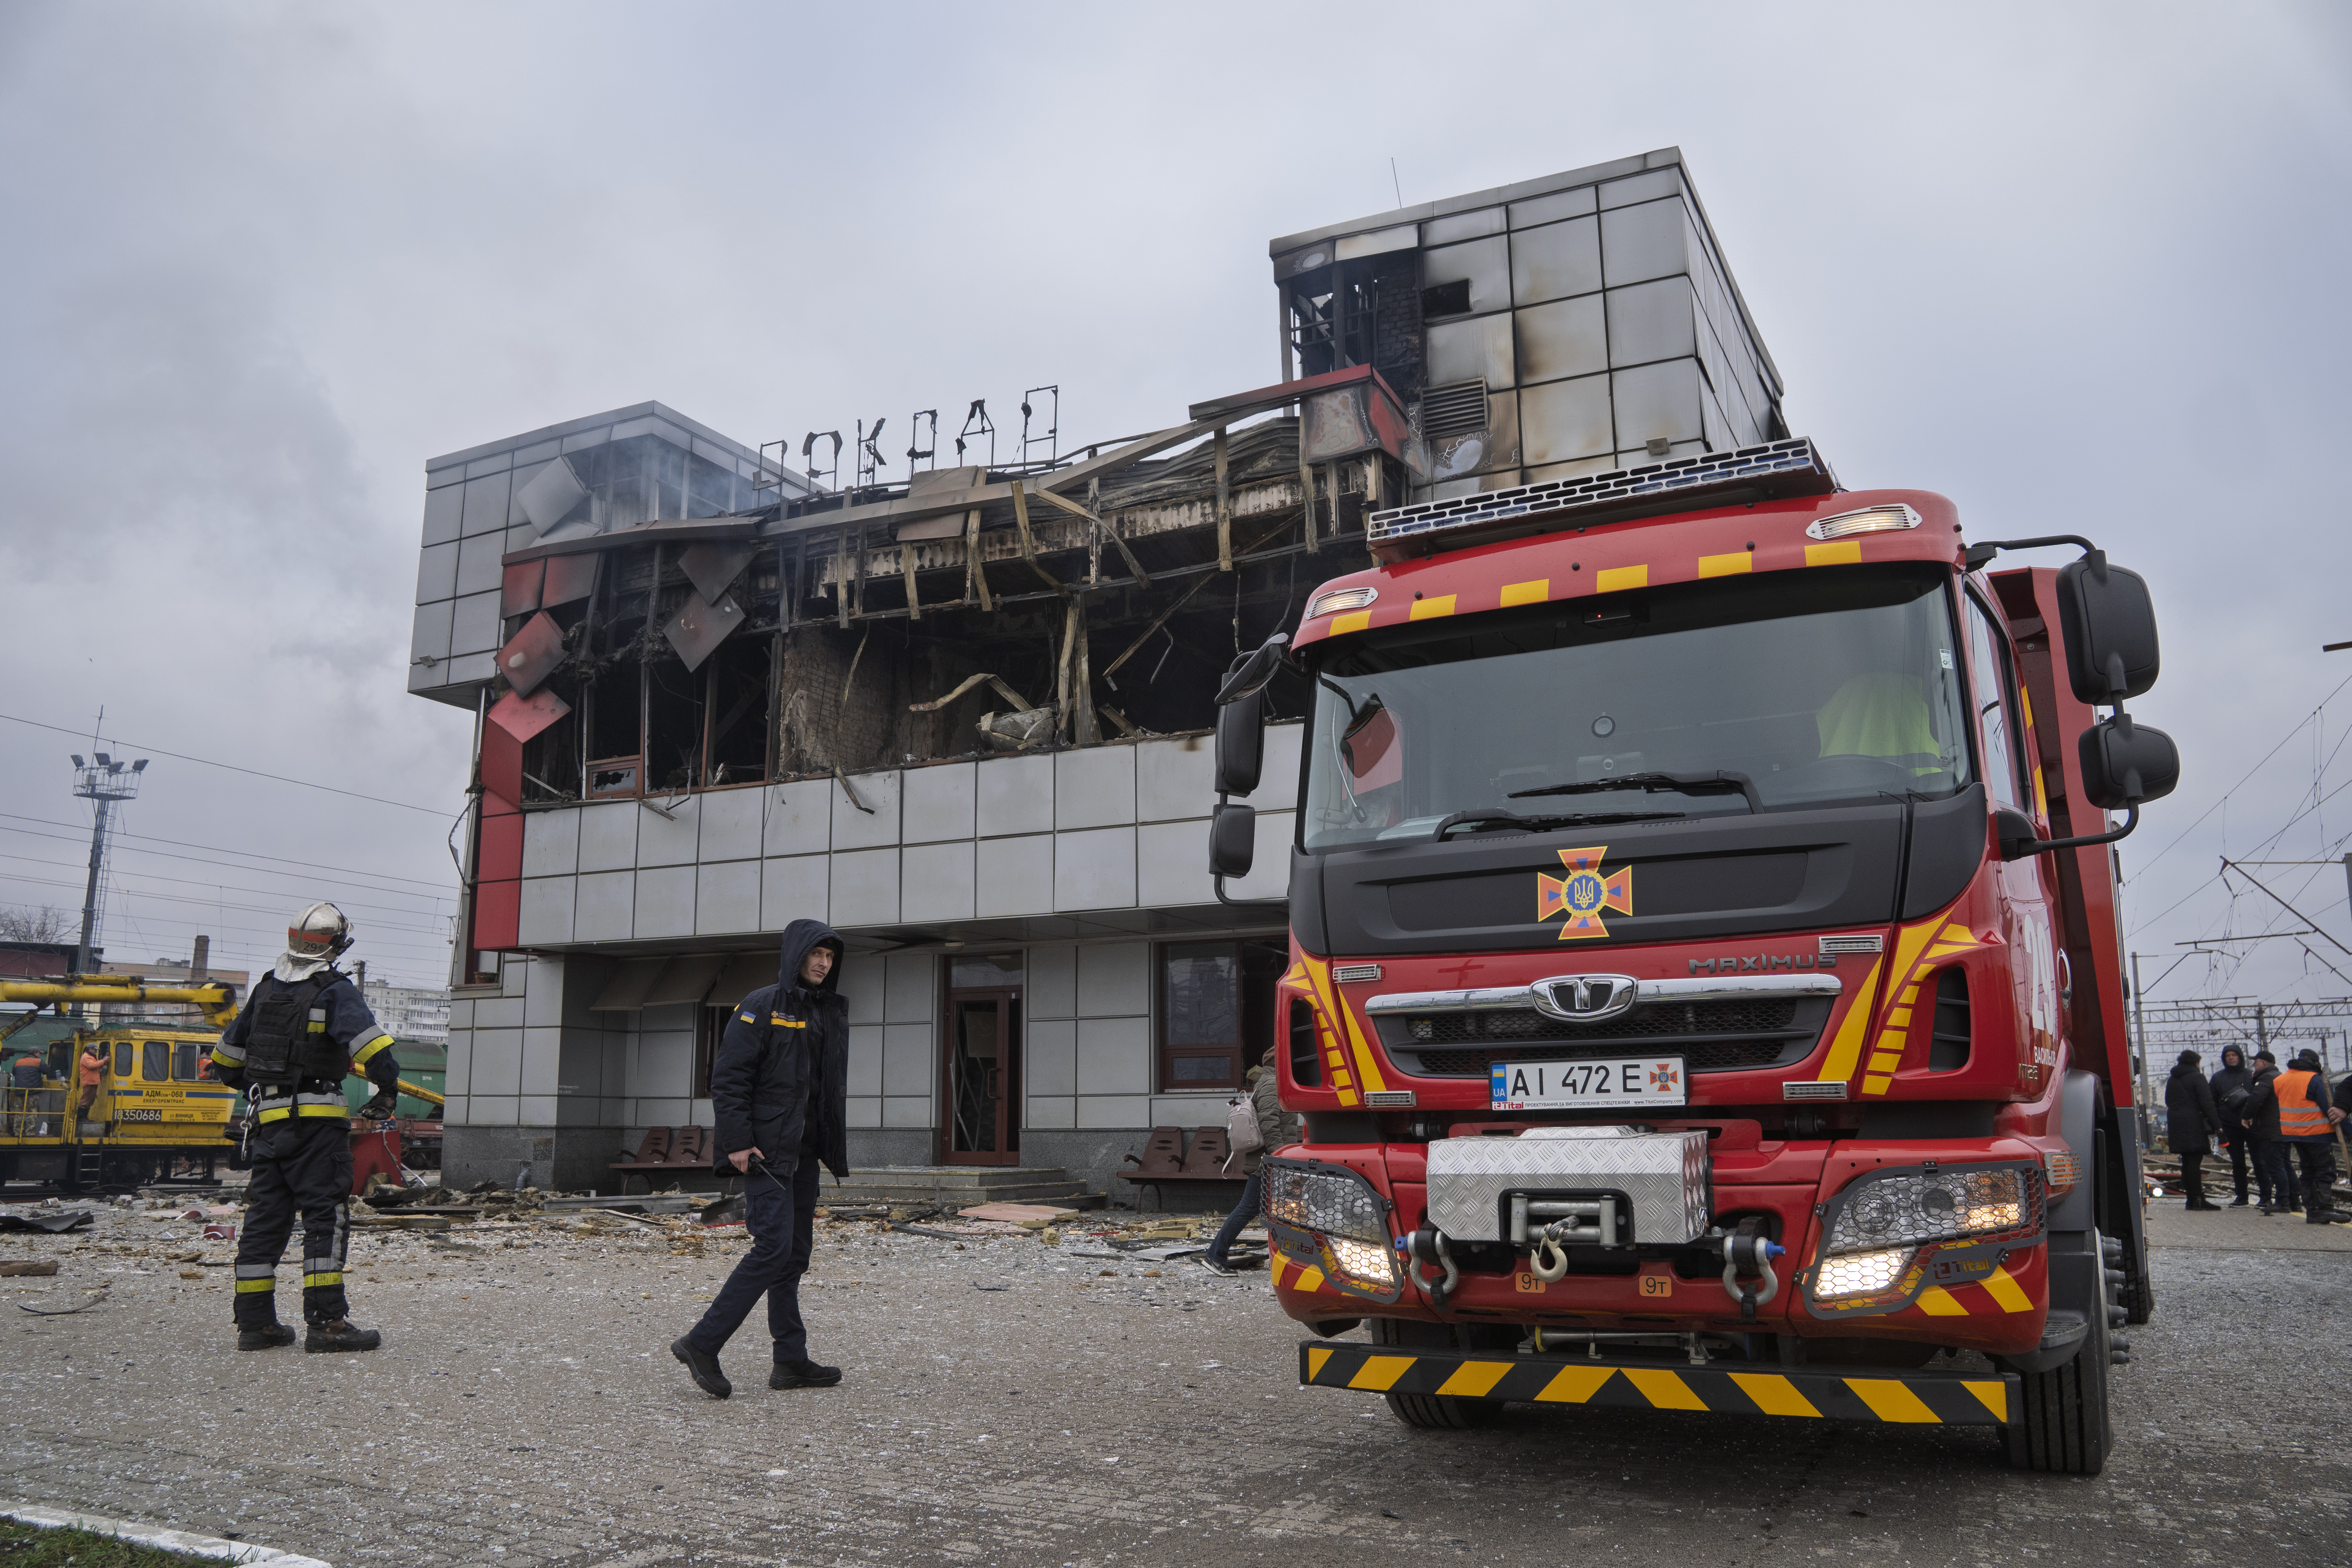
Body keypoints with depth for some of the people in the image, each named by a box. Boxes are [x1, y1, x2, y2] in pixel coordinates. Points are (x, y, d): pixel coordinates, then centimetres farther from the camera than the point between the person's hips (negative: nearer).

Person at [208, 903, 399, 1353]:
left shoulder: (266, 990, 15)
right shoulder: (335, 990, -9)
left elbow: (228, 1056, 24)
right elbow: (368, 1041, -23)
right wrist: (388, 1088, -11)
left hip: (269, 1119, 7)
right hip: (315, 1118, -7)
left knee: (265, 1216, 13)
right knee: (325, 1216, -6)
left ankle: (255, 1323, 17)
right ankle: (325, 1323, -10)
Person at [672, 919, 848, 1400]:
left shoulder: (830, 1013, 15)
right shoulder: (760, 1007, -8)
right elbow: (728, 1077, -12)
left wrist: (834, 1146, 15)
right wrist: (736, 1142, -19)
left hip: (803, 1151, 8)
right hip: (765, 1151, -8)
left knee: (796, 1253, 9)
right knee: (774, 1247, -13)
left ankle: (791, 1360, 14)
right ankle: (702, 1343, -4)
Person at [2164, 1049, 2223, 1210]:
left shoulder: (2172, 1080, 16)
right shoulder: (2197, 1078, -7)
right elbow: (2207, 1104, -12)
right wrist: (2217, 1125, -12)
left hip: (2176, 1125, 7)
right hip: (2194, 1124, -7)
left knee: (2187, 1161, 10)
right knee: (2194, 1161, -8)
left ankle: (2191, 1199, 12)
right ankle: (2198, 1199, -10)